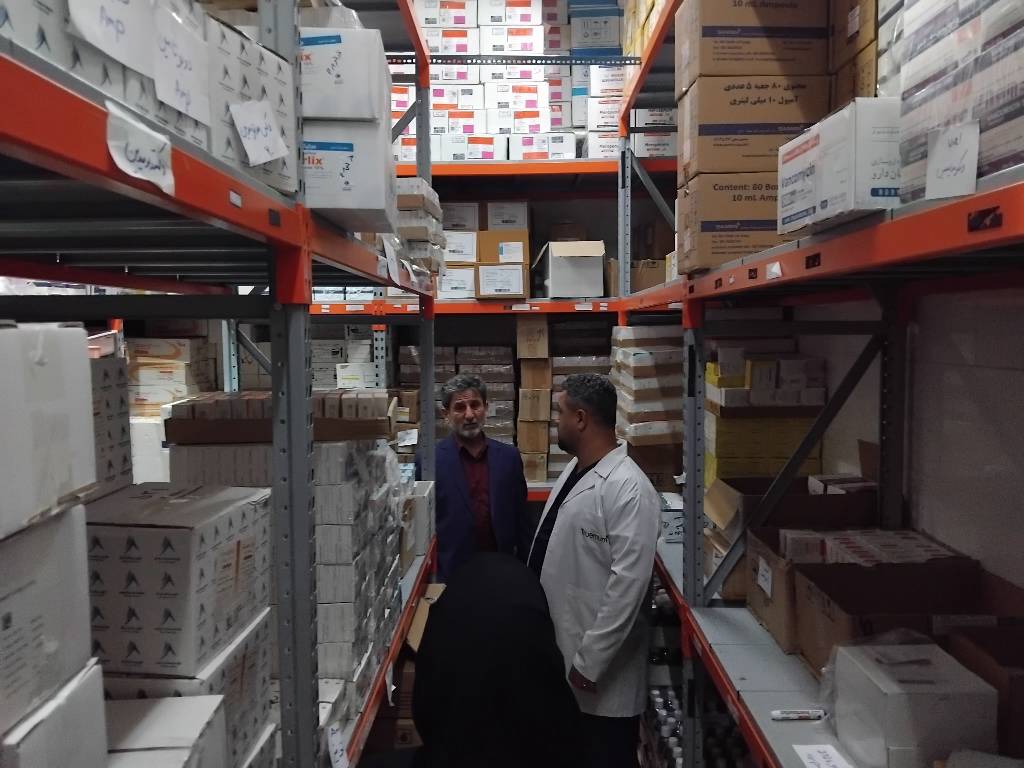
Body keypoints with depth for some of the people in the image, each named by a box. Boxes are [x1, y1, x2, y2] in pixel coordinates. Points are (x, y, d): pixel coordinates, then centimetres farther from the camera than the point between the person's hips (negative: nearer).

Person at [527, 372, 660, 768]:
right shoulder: (573, 470, 7)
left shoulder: (628, 489, -21)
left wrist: (589, 661, -20)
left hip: (599, 670, -8)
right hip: (556, 649, 8)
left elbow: (628, 584, -24)